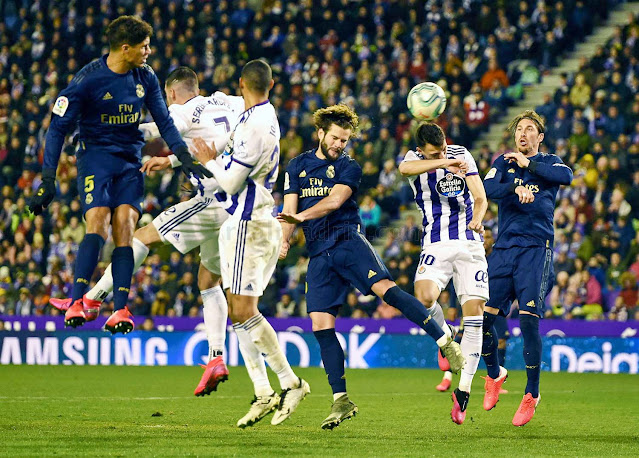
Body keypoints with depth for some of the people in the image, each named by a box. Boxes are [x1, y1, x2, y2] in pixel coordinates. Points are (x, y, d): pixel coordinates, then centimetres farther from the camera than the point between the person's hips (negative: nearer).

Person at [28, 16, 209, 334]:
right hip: (95, 155, -4)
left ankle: (120, 311, -18)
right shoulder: (87, 80, -12)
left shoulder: (145, 77, 3)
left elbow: (164, 122, 14)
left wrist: (185, 158, 3)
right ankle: (76, 303, -22)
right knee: (98, 223, -23)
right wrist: (48, 180, -13)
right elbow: (58, 127, -9)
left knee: (125, 226, -13)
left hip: (131, 161, 4)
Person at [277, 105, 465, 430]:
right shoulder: (297, 166, 17)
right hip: (318, 254, 3)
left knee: (383, 286, -27)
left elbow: (334, 200, -10)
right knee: (320, 324, -6)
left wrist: (301, 216, -24)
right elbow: (289, 209, 11)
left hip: (347, 240, -3)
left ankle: (446, 343, -29)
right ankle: (341, 401, -1)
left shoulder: (348, 168, 8)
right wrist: (284, 240, -9)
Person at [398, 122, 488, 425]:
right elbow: (404, 169, -29)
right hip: (436, 243, -1)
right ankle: (445, 340, 2)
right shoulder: (415, 159, -2)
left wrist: (477, 218, -23)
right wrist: (445, 163, -42)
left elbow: (481, 198, 0)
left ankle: (463, 390, -4)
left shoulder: (461, 155, 3)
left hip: (469, 242, 1)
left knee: (474, 311, -9)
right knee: (424, 296, -29)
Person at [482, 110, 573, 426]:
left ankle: (532, 394, -3)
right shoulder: (503, 162, 15)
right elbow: (488, 188, -4)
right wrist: (516, 189, -22)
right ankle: (495, 374, 23)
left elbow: (566, 176, -14)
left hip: (536, 248, -3)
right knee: (483, 317, -3)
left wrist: (528, 165, -11)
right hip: (504, 247, 3)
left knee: (528, 320, -13)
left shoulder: (548, 162, 9)